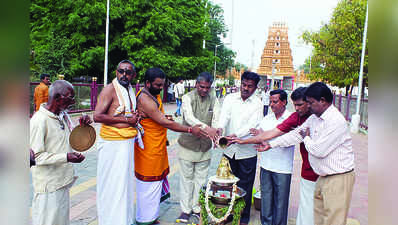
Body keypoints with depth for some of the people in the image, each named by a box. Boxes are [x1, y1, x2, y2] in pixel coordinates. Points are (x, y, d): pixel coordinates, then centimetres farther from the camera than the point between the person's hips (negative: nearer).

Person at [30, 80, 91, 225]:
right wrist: (66, 157, -29)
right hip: (48, 185, -8)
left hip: (63, 180, 8)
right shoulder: (39, 120, -18)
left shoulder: (63, 115, 6)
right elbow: (37, 156, -19)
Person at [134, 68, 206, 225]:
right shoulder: (145, 100, -23)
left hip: (157, 147, 10)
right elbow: (166, 123, -24)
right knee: (150, 184, 3)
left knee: (156, 180, 18)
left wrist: (163, 138, 12)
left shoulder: (154, 95, 10)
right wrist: (190, 130, -20)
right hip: (149, 150, -10)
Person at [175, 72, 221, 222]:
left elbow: (216, 120, -9)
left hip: (205, 146, 3)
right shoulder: (188, 98, -9)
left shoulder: (213, 100, 2)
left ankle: (197, 207, 29)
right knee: (186, 178, 8)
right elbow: (189, 118, -26)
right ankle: (185, 209, 23)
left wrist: (217, 135, -30)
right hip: (188, 144, -3)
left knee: (200, 179, 13)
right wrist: (206, 128, -43)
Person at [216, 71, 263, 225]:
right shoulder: (230, 98, 3)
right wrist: (220, 129, -34)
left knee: (245, 187, 9)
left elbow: (252, 125, -16)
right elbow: (224, 117, -12)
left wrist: (236, 135, -31)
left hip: (247, 151, -2)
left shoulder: (257, 103, -3)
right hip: (229, 150, 2)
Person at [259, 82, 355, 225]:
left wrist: (306, 138, -4)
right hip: (323, 178, 9)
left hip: (338, 179, -9)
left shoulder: (336, 121, -20)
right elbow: (295, 135, 16)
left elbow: (319, 150, -23)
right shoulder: (313, 118, 9)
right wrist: (271, 144, 14)